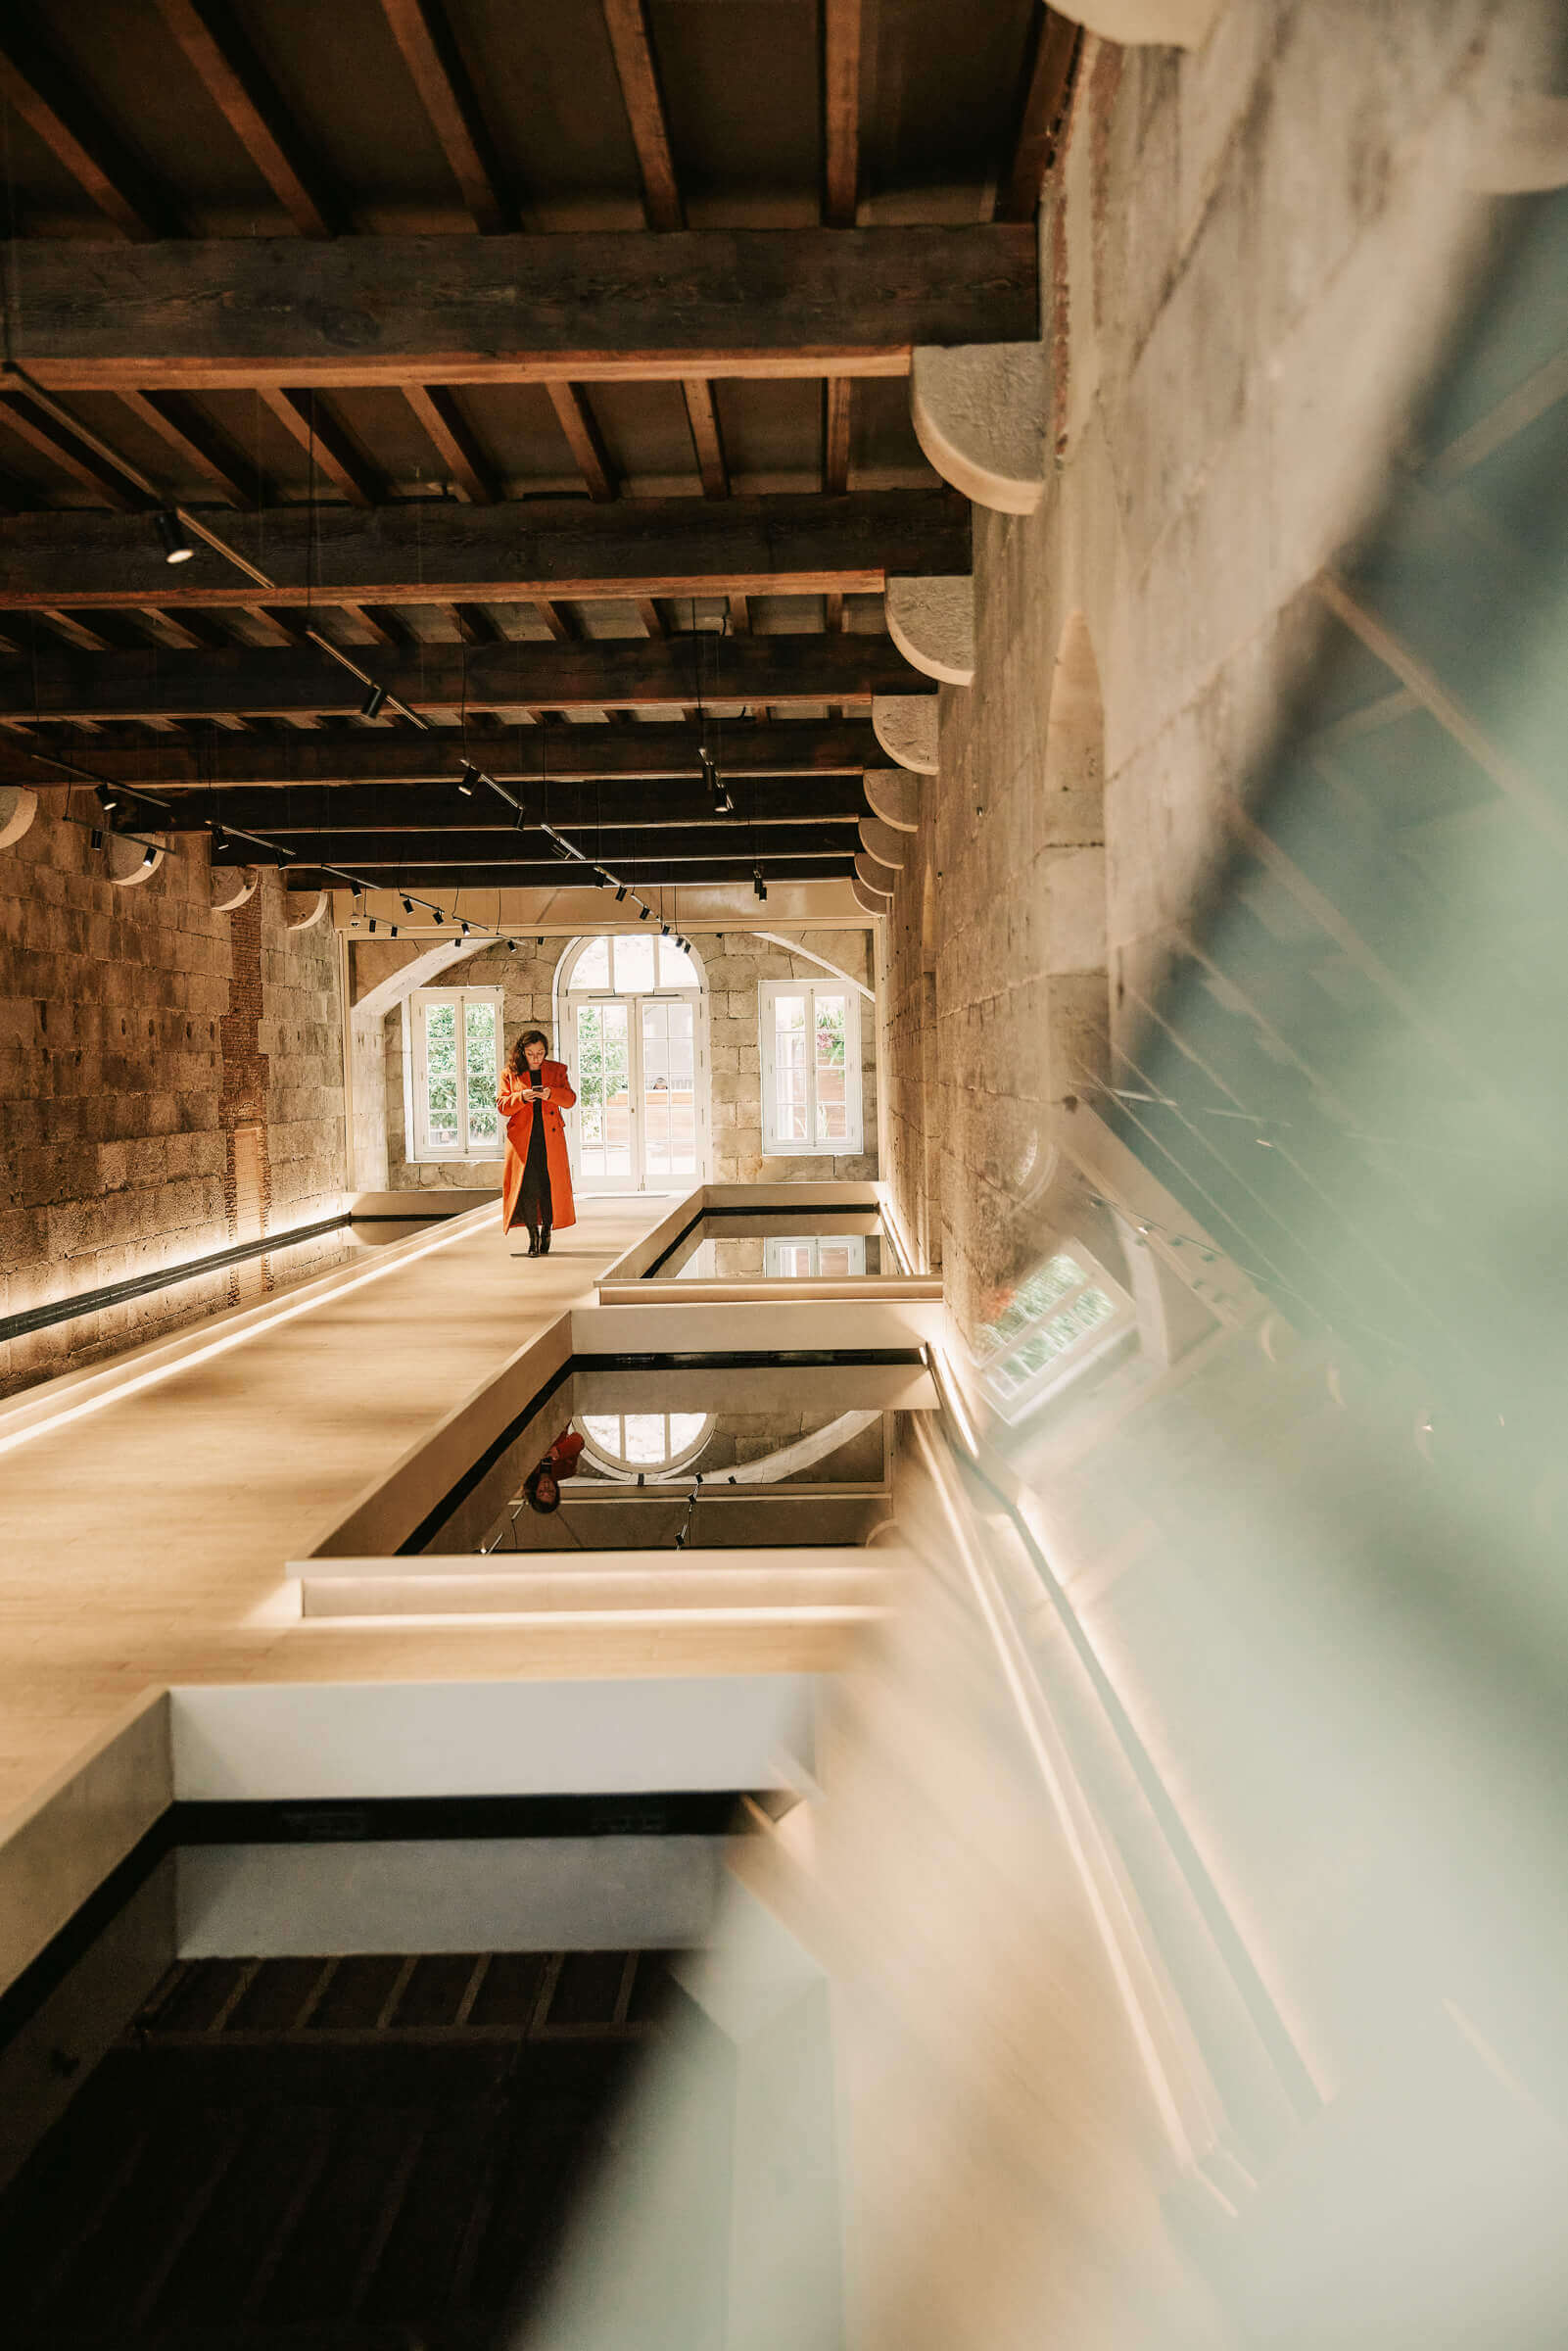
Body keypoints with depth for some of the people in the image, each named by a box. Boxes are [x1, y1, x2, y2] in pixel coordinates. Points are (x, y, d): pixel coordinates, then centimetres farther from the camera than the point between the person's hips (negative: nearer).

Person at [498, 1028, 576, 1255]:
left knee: (550, 1184, -1)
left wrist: (550, 1094, -17)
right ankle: (533, 1234, 5)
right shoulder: (510, 1074, 8)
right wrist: (521, 1097, -16)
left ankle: (546, 1232, 15)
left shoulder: (557, 1070, 11)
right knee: (526, 1186, -7)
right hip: (522, 1138, -1)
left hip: (550, 1138, 1)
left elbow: (570, 1099, 2)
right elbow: (502, 1106, 2)